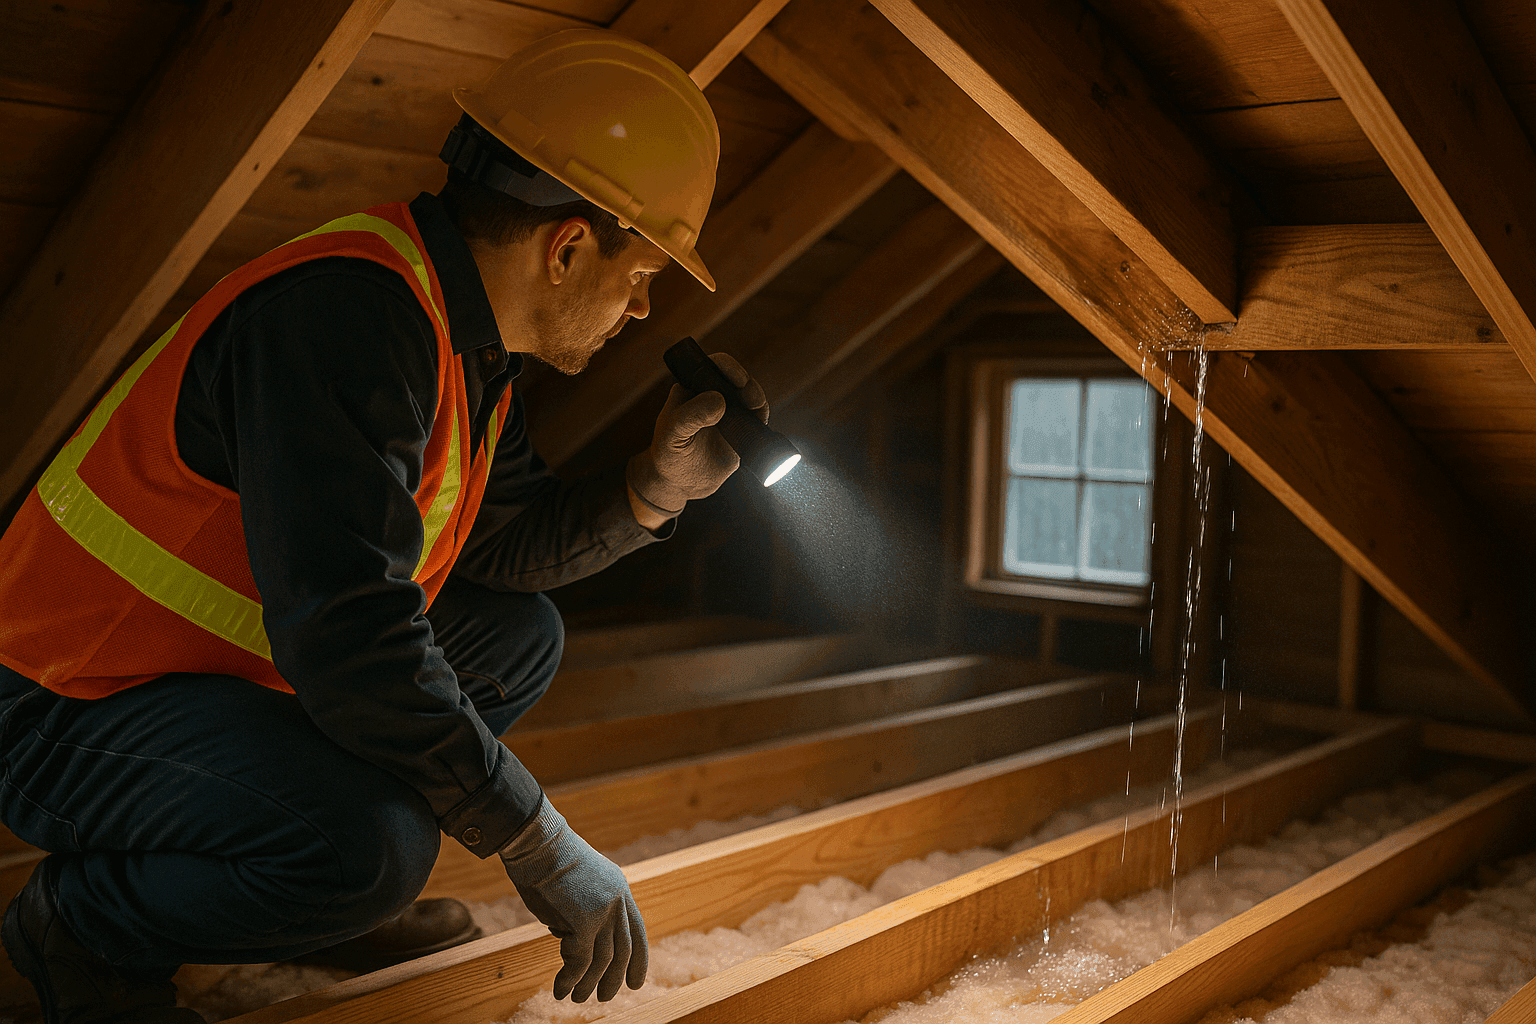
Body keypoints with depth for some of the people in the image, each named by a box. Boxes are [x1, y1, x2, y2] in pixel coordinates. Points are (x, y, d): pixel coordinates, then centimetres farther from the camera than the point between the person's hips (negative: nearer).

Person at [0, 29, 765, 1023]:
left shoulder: (464, 338, 3)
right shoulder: (344, 312, -29)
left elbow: (507, 543, 12)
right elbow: (345, 633, -34)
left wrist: (656, 486, -6)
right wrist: (543, 848, -26)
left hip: (237, 666, 9)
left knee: (522, 635, 10)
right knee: (370, 843, -33)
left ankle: (341, 894, 13)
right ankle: (84, 925, -3)